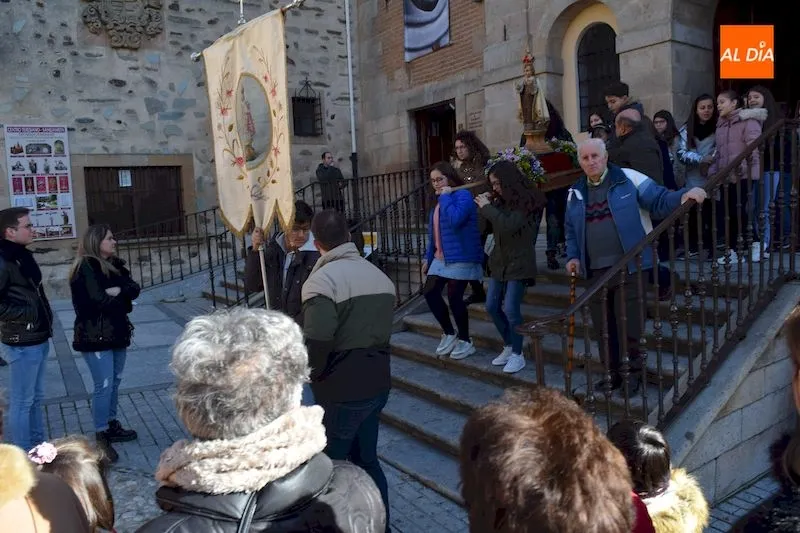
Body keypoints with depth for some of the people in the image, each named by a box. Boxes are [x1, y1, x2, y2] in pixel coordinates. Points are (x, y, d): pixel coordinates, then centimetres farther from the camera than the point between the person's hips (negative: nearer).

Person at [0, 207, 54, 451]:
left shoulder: (22, 255, 10)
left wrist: (44, 318, 9)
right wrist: (25, 314, -18)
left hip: (38, 339, 9)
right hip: (22, 342, -9)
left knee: (35, 397, 18)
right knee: (22, 401, 2)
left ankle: (38, 448, 31)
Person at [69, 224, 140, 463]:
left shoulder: (115, 264, 12)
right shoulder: (86, 267, -12)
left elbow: (134, 290, 2)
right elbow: (99, 300, -20)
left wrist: (117, 291, -16)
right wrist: (123, 300, -4)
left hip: (117, 332, 8)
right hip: (95, 335, -8)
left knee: (115, 382, 14)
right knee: (104, 386, -6)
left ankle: (112, 426, 27)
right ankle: (101, 437, 3)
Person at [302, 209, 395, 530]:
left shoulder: (323, 278, -18)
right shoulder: (379, 275, 7)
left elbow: (317, 341, -26)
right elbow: (382, 329, 11)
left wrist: (314, 374, -9)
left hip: (342, 389, -7)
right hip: (377, 382, 8)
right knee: (366, 459, 22)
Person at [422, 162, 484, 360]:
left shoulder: (463, 195, -10)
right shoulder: (438, 202, 16)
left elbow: (455, 220, -29)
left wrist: (446, 197, -18)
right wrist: (428, 257, 18)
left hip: (461, 257, -8)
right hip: (441, 258, 9)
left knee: (454, 297, -7)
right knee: (430, 292, 1)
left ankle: (465, 341, 13)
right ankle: (449, 333, 21)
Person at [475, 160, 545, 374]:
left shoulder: (525, 201, -14)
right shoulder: (501, 201, 8)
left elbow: (508, 225, -28)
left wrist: (487, 207, -19)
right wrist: (485, 205, -1)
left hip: (518, 263, -8)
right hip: (500, 261, 8)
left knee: (510, 309, -10)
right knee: (492, 307, 8)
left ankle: (517, 354, 5)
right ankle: (508, 346, 25)